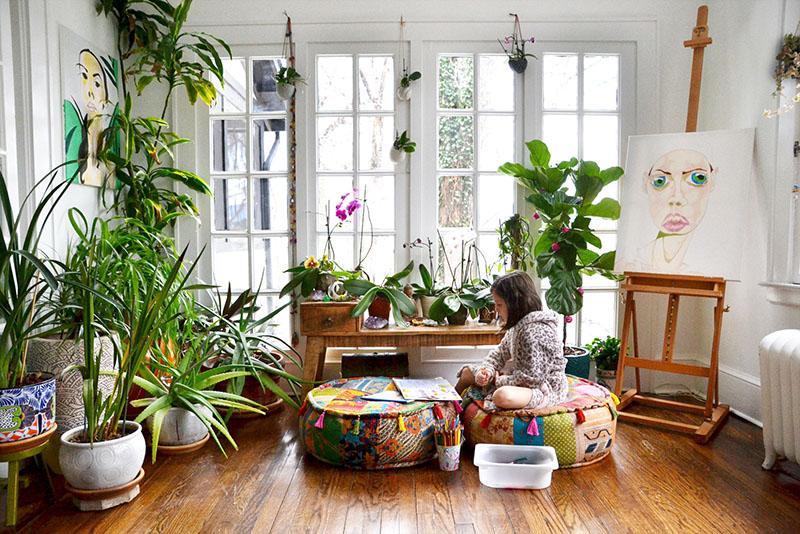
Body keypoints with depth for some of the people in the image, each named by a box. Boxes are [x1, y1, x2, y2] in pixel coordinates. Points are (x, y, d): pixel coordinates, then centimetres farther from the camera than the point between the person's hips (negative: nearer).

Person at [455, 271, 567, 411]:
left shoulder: (535, 331, -26)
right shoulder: (518, 325, 5)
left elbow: (532, 377, -28)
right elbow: (500, 353, 12)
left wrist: (500, 381, -15)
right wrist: (487, 371, -8)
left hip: (546, 390, -10)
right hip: (521, 381, 10)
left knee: (502, 396, -40)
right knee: (468, 372, 13)